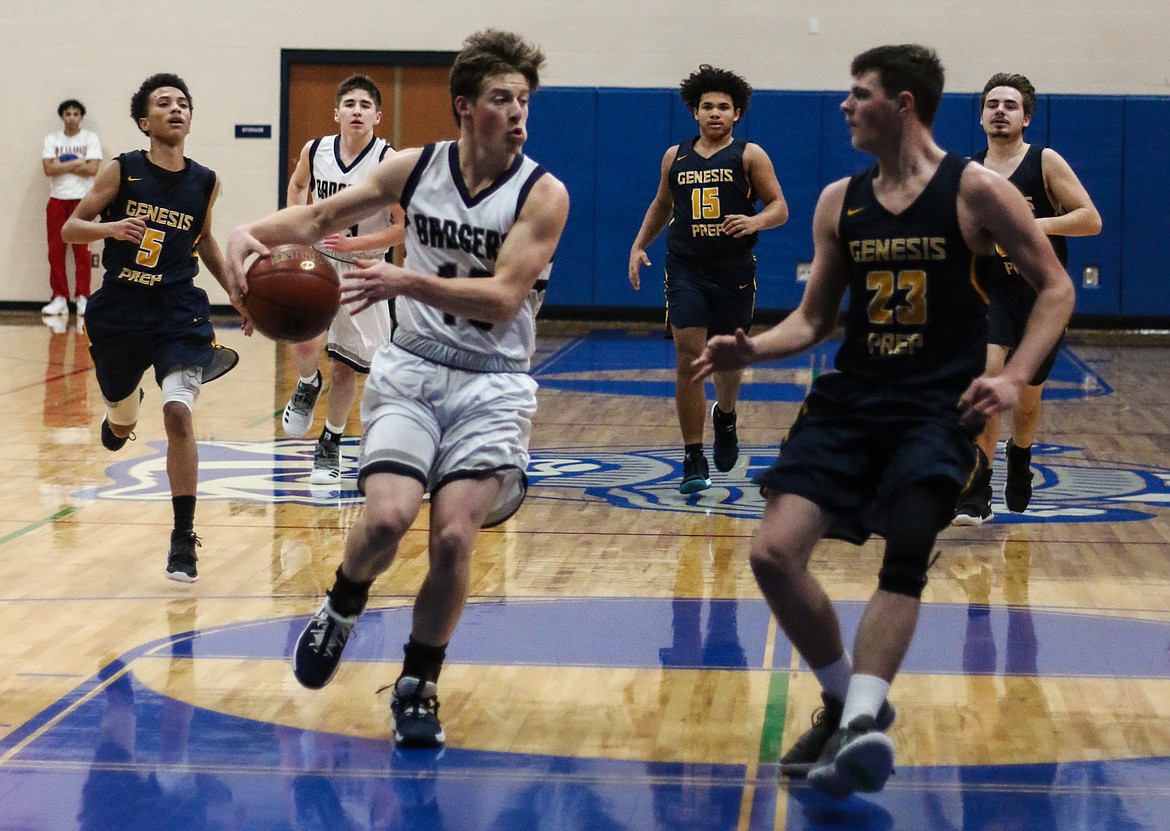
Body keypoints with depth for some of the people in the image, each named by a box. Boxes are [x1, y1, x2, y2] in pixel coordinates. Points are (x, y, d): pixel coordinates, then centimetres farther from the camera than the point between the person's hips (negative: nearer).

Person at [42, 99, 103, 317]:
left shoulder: (90, 138, 2)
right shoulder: (52, 139, 7)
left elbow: (92, 169, -10)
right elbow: (48, 168, -7)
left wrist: (63, 165, -7)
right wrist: (76, 163, -10)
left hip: (82, 200, -2)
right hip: (57, 200, 2)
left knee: (82, 251, -3)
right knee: (55, 251, 1)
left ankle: (82, 298, 1)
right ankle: (59, 298, 5)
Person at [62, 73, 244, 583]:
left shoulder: (204, 183, 1)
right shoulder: (122, 171, -7)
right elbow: (70, 228, -4)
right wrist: (111, 228, -24)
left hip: (180, 315, 0)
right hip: (118, 312, 0)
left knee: (178, 413, -20)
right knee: (120, 422, 16)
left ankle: (184, 538, -13)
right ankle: (124, 411, 58)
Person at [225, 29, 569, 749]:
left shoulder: (543, 194, -10)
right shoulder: (416, 168, 0)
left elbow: (503, 298, -20)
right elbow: (323, 217, 11)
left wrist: (408, 282, -32)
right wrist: (254, 234, -8)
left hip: (492, 385, -2)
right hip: (411, 371, 2)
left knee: (453, 535, -16)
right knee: (387, 517, -20)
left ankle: (419, 686, 7)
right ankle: (343, 610, 15)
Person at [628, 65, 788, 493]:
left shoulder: (749, 156, -1)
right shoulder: (675, 157, 8)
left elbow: (779, 207, -4)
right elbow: (662, 205, 23)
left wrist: (756, 221, -25)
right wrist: (639, 245, 13)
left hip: (734, 272, -1)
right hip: (685, 269, 1)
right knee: (688, 360, -9)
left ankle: (725, 418, 44)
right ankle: (693, 458, -5)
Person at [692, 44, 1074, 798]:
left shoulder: (975, 191, -4)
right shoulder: (839, 202, 10)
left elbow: (1055, 288, 0)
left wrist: (1013, 379, -13)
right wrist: (753, 350, -3)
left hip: (939, 406, -5)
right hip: (852, 398, 5)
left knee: (907, 554, -27)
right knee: (775, 552, -10)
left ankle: (863, 716, -31)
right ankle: (847, 701, 9)